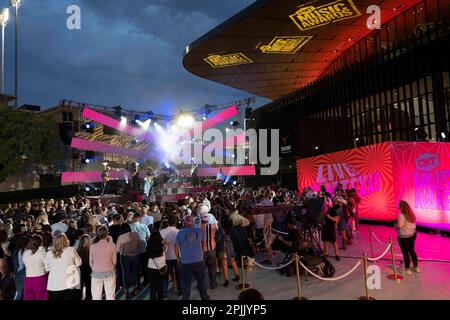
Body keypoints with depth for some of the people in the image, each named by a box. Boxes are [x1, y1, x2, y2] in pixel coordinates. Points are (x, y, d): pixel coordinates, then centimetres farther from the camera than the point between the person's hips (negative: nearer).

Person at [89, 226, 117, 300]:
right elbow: (114, 260, -3)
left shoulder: (92, 247, -8)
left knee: (96, 297, 12)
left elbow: (91, 262, 3)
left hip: (97, 273, 1)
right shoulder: (112, 246, -11)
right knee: (110, 296, 9)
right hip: (109, 273, 0)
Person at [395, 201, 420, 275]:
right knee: (412, 250, 22)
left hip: (404, 237, -7)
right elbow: (413, 224, 9)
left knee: (405, 253, 6)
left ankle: (407, 270, 17)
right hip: (413, 234, 8)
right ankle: (416, 267, 35)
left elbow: (399, 226, -26)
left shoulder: (401, 215, -22)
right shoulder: (411, 214, 1)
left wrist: (395, 225, -6)